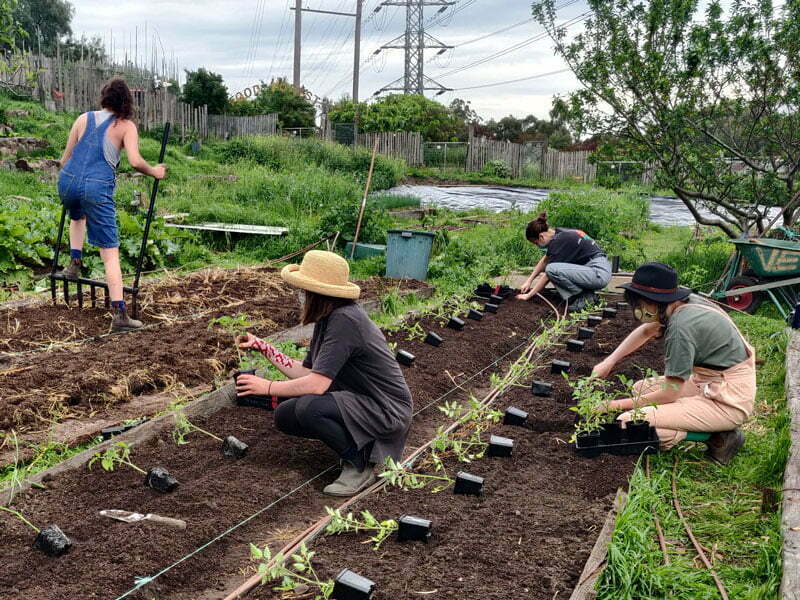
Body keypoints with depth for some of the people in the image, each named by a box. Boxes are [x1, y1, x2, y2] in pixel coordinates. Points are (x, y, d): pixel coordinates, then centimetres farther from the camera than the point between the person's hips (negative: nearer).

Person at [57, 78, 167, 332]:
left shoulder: (84, 119, 15)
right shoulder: (126, 126, 6)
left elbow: (65, 158, 17)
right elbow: (135, 161, -8)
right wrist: (154, 172, 10)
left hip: (68, 182, 4)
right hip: (97, 187, -4)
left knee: (77, 215, 42)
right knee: (110, 252, -1)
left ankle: (75, 263, 29)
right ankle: (119, 314, -7)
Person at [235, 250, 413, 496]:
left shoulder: (344, 321, -24)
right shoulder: (327, 319, 6)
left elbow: (317, 384, -27)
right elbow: (306, 372, 9)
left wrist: (267, 387, -15)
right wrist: (263, 347, 10)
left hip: (385, 411, -10)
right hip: (358, 400, 10)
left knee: (309, 408, -30)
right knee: (284, 414, 5)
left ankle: (359, 467, -9)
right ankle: (358, 443, 13)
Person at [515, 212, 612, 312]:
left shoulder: (558, 241, -15)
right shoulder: (559, 233, 11)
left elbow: (547, 276, -11)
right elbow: (545, 261, 26)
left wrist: (529, 295, -2)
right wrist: (529, 281, 24)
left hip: (599, 273, -10)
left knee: (552, 269, -24)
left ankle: (586, 297, -7)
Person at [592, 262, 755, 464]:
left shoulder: (681, 325, -24)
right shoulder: (683, 303, 1)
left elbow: (670, 393, -17)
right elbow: (646, 331, 22)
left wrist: (620, 405, -6)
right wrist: (609, 361, 15)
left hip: (728, 401, -9)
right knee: (641, 387, 18)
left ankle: (719, 437, -4)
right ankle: (718, 427, 9)